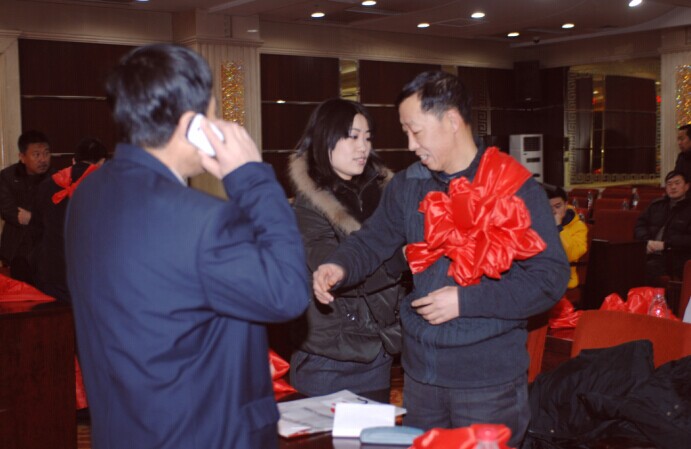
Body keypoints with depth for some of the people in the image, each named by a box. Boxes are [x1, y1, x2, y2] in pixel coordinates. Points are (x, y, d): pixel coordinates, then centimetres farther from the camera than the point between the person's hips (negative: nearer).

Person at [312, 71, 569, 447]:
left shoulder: (516, 190, -12)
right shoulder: (407, 186, 5)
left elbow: (551, 276, -14)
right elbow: (372, 240, 10)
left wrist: (466, 301, -19)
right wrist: (340, 267, -13)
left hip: (489, 378, -5)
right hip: (419, 371, 5)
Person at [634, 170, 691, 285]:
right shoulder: (656, 205, 22)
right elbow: (640, 225, 18)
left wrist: (665, 244, -14)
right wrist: (647, 241, -2)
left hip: (674, 259, -4)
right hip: (650, 253, 4)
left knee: (650, 268, -33)